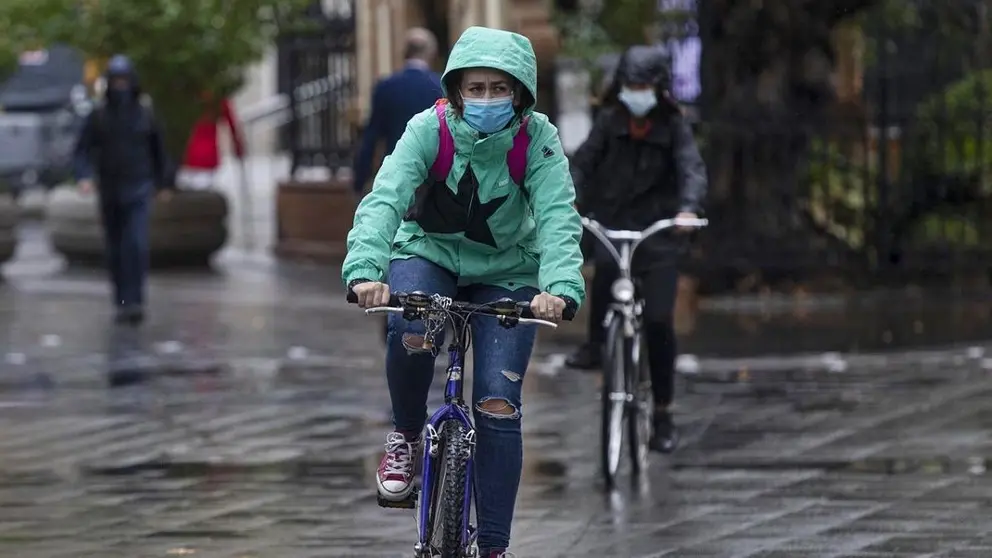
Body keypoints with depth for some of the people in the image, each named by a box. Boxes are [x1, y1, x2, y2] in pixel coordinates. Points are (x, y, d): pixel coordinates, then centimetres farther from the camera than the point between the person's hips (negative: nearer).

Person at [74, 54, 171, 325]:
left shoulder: (144, 114, 2)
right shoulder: (98, 116, 0)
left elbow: (157, 149, 14)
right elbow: (83, 149, -4)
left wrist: (162, 183, 22)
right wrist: (83, 176, -22)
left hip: (138, 190, -2)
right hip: (109, 190, 2)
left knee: (136, 244, -16)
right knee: (114, 249, 8)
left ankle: (134, 301, -21)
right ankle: (122, 302, 19)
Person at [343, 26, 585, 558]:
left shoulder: (537, 140, -20)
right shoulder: (429, 129, -21)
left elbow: (559, 217, -31)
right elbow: (384, 199, -33)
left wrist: (560, 286, -50)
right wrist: (365, 269, -51)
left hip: (504, 274, 0)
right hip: (428, 254, 0)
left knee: (498, 404, -13)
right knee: (410, 333, -36)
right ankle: (406, 436, -6)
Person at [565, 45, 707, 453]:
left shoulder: (673, 126, -1)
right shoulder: (610, 120, 2)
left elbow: (692, 168, -15)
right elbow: (583, 163, -6)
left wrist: (688, 207, -35)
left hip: (657, 230, -1)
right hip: (612, 224, 1)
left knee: (659, 321, -7)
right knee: (605, 265, -29)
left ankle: (663, 414, 3)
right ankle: (595, 344, -5)